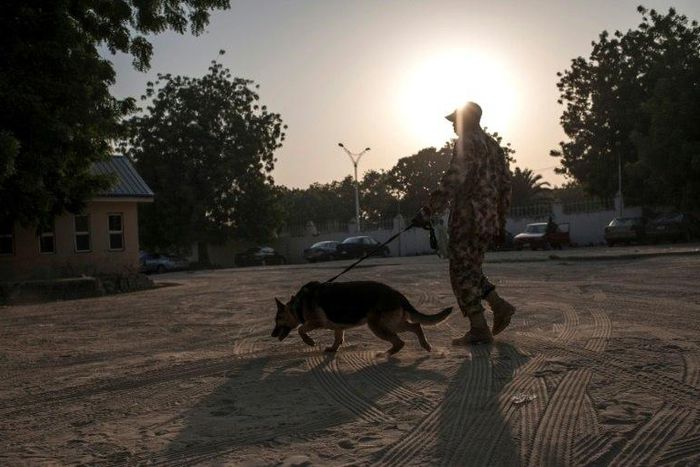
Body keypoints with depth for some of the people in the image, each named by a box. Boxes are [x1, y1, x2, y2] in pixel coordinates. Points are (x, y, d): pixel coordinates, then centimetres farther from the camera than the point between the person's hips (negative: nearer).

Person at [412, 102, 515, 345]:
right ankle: (500, 306, 9)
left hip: (468, 219, -9)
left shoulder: (467, 143, -9)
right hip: (489, 221, 9)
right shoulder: (493, 145, 19)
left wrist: (427, 212, -18)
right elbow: (504, 186, 20)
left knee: (463, 273, -3)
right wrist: (500, 222, 24)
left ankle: (479, 329, -2)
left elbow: (451, 182, -19)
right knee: (470, 270, 19)